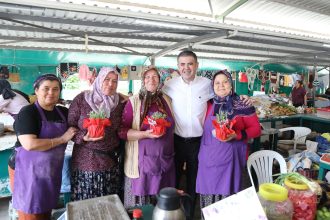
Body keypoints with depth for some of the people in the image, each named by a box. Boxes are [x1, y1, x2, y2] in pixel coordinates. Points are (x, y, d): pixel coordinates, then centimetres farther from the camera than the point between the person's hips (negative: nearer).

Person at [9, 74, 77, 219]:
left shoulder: (63, 112, 5)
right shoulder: (28, 112, -15)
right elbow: (30, 144, -27)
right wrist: (62, 139, -20)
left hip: (52, 172, 6)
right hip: (28, 172, -6)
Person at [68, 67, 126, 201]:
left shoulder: (120, 102, 4)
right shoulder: (81, 99, -4)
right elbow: (70, 127, -1)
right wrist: (84, 137, -17)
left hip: (111, 162, 2)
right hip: (86, 161, -2)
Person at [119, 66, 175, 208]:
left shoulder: (166, 100, 7)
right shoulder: (134, 102, -6)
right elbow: (122, 131, -9)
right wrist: (145, 134, -21)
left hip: (165, 159, 4)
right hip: (143, 160, -4)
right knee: (140, 202, 6)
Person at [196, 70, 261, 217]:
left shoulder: (242, 105, -5)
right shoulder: (209, 104, 5)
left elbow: (256, 129, -3)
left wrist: (236, 135, -17)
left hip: (229, 157, -3)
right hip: (208, 157, 3)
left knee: (226, 194, 3)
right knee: (208, 191, 11)